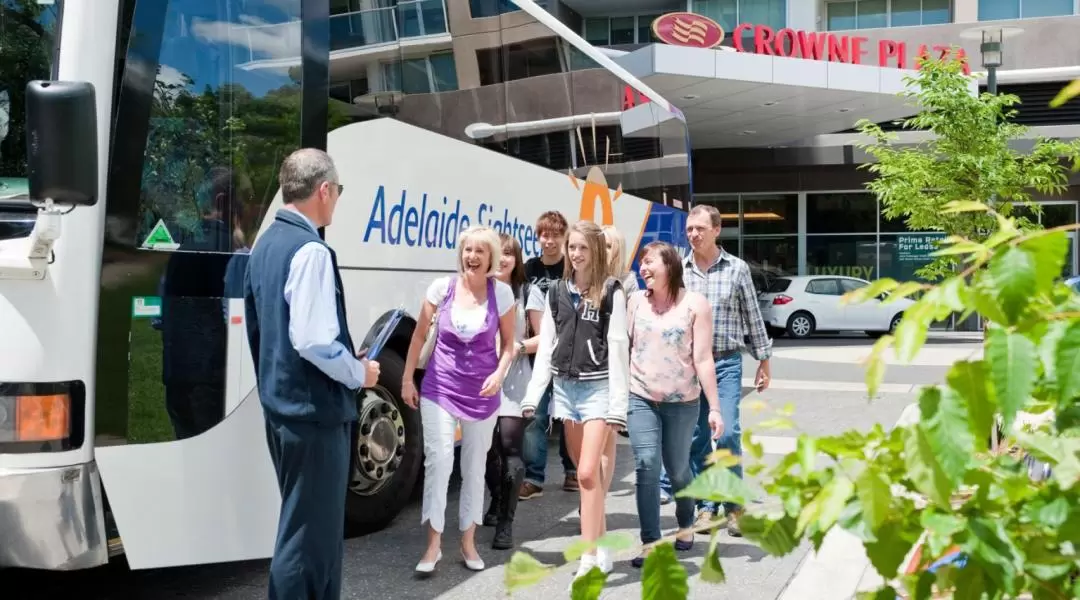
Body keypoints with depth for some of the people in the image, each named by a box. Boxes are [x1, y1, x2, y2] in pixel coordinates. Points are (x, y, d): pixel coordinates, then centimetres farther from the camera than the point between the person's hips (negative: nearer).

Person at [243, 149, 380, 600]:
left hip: (279, 403, 10)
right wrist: (358, 374, -9)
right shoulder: (310, 251, -19)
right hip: (313, 410, -10)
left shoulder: (265, 245, 10)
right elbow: (314, 342, -26)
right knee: (310, 531, 0)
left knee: (306, 522, 21)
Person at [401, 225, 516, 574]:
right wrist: (407, 379, 2)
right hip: (440, 387, -1)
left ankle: (468, 542, 24)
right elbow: (419, 335, 3)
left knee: (475, 466, 10)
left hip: (482, 391, 1)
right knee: (438, 460, -9)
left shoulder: (501, 293, -5)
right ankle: (433, 545, 2)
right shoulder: (442, 288, -5)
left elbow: (508, 343, 4)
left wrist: (500, 374, -14)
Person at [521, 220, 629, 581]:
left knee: (588, 472, -11)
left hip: (597, 388, -5)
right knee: (585, 473, 11)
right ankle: (601, 547, 23)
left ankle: (589, 558, -6)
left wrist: (617, 402, -13)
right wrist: (533, 395, 4)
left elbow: (618, 347, -8)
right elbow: (546, 345, 10)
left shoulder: (611, 292, -4)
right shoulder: (557, 292, 10)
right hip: (564, 388, 5)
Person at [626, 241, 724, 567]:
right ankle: (650, 542, -5)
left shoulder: (695, 304, -5)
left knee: (678, 470, 12)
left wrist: (714, 407, -10)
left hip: (682, 402, -1)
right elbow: (624, 347, 7)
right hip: (641, 398, 1)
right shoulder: (636, 301, 3)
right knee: (646, 466, -10)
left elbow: (703, 358, -8)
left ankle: (685, 524, 38)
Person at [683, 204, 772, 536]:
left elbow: (752, 317, 7)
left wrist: (763, 361, 7)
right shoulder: (678, 270, 3)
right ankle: (706, 506, 18)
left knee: (728, 434, -10)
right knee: (696, 438, 6)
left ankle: (734, 506, 6)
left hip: (726, 362, -2)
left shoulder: (737, 268, 1)